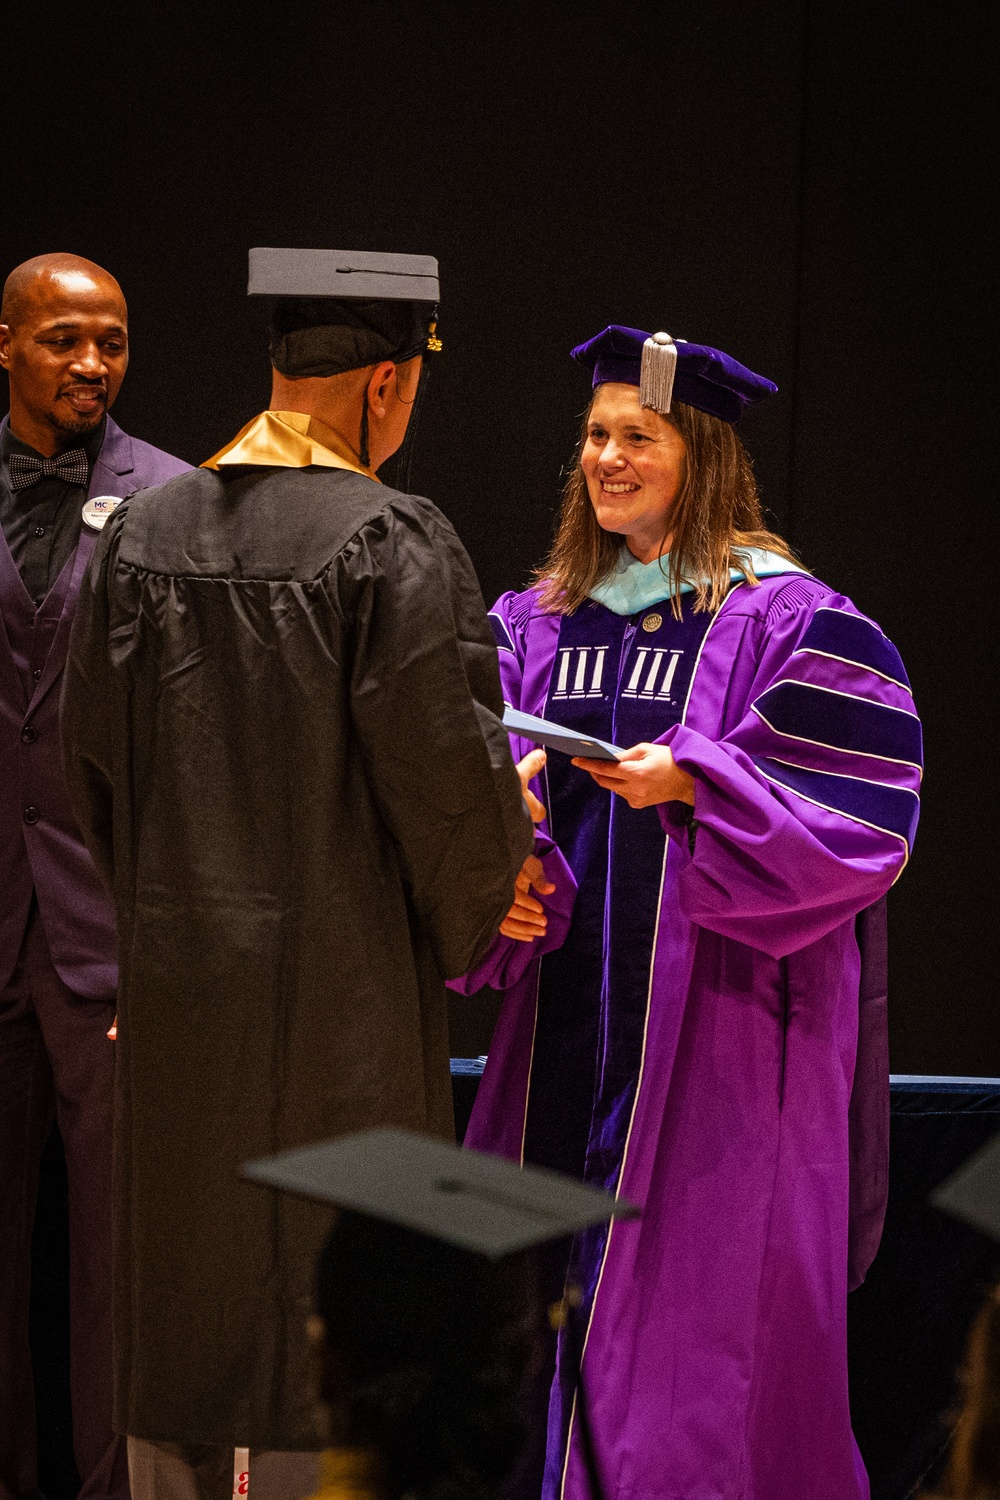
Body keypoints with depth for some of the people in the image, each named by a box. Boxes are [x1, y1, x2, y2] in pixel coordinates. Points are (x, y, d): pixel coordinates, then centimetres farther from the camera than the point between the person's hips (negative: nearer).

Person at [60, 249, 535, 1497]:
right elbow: (447, 770, -14)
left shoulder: (140, 532, 3)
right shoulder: (393, 542, -14)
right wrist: (468, 921, 4)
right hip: (338, 976, -5)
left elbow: (91, 754, 9)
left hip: (174, 971, 5)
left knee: (176, 1283, 15)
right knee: (326, 1297, 4)